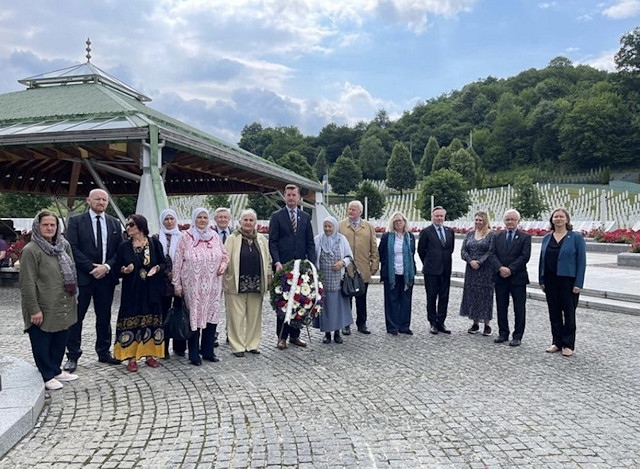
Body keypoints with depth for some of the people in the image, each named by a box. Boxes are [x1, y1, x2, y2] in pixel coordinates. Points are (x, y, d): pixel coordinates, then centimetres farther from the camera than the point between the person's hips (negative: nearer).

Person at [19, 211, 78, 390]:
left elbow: (71, 272, 16)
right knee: (42, 344, 7)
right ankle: (46, 377, 20)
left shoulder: (63, 246, 7)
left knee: (60, 341, 16)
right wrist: (34, 309, -18)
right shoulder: (31, 250, -14)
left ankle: (55, 370, 32)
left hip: (63, 306, 7)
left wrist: (72, 297, 13)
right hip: (43, 308, -7)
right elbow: (27, 283, -16)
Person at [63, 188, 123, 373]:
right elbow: (73, 248, -8)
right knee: (76, 316, 2)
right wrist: (91, 268, -15)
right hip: (82, 276, -3)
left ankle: (104, 352, 22)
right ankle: (73, 356, 13)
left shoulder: (114, 223, 9)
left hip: (106, 276, 3)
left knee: (104, 316, 11)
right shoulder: (76, 221, -1)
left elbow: (120, 249, 5)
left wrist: (107, 266, -10)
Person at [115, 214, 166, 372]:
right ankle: (131, 357, 8)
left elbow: (163, 263, 4)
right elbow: (118, 268, 4)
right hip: (132, 290, 0)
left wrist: (157, 268, -16)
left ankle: (150, 354, 17)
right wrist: (124, 270, -18)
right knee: (131, 322, -1)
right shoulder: (124, 246, 2)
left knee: (151, 321, 6)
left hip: (152, 290, 1)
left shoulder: (154, 242, 1)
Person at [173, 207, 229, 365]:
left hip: (212, 285, 3)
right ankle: (194, 354, 13)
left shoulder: (214, 236, 7)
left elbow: (225, 254, 17)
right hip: (192, 286, -3)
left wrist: (223, 265, -4)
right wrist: (177, 284, -4)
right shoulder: (186, 237, -3)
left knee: (212, 315, 5)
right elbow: (178, 262, -3)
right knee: (194, 317, 1)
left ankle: (208, 351, 19)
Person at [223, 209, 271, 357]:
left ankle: (252, 344, 21)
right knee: (237, 316, 1)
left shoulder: (262, 239, 11)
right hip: (237, 284, -3)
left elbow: (267, 260, 15)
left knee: (254, 316, 10)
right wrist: (224, 279, -8)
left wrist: (268, 276, 10)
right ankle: (237, 346, 11)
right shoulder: (232, 238, 0)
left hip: (256, 285, 4)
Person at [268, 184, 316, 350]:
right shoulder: (277, 216, 1)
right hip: (283, 266, -3)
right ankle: (282, 336, 12)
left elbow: (310, 243, 10)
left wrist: (311, 263, 0)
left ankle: (295, 335, 17)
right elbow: (272, 242, -3)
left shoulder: (305, 217, 11)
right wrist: (277, 262, -15)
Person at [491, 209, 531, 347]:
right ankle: (503, 333, 21)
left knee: (519, 308, 3)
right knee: (501, 307, 10)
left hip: (518, 277, -3)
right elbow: (493, 254, 1)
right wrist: (500, 268, -15)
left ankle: (517, 336, 12)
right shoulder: (498, 236, 9)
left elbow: (525, 256, -11)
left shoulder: (525, 237, -1)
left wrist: (510, 269, -17)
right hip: (500, 277, 3)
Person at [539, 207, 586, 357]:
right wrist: (542, 280, 5)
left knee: (569, 313, 5)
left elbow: (581, 261, -7)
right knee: (554, 313, 10)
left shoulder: (576, 237, -4)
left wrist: (578, 283, -13)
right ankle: (557, 342, 21)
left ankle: (568, 345, 15)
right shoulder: (547, 238, 9)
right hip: (550, 281, 4)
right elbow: (542, 259, 11)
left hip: (568, 280, -4)